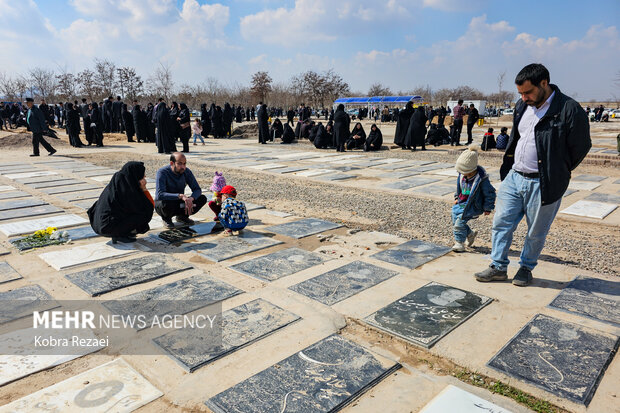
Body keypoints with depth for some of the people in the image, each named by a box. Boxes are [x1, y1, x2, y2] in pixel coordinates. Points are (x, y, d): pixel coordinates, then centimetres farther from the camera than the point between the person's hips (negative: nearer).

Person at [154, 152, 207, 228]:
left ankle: (182, 216, 7)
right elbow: (160, 195, -33)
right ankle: (166, 218, -3)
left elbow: (197, 189, -8)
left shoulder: (186, 171, -9)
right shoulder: (162, 172, -22)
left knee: (202, 198, -14)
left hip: (179, 202, 4)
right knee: (166, 203, -40)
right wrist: (180, 196, -45)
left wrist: (191, 198, -31)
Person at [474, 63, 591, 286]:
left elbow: (580, 147, -6)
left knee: (536, 232, 9)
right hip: (514, 178, 6)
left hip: (543, 184, -6)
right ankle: (498, 267, 20)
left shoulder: (570, 110, -13)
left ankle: (526, 268, 30)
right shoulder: (523, 106, 8)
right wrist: (509, 167, 12)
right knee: (501, 223, 7)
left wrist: (556, 173, 1)